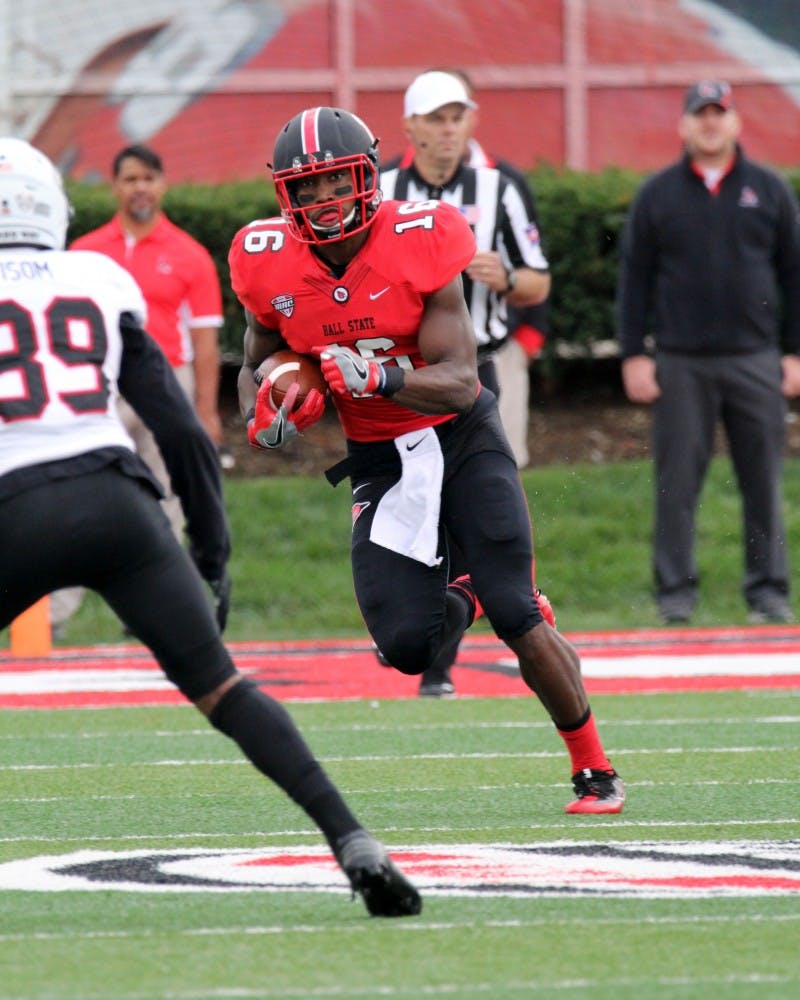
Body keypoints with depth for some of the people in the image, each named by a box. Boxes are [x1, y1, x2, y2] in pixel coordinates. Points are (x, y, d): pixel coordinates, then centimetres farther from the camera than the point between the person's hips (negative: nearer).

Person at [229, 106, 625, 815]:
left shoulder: (419, 244, -17)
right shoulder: (271, 266, -8)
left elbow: (458, 383, -20)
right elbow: (257, 364, 11)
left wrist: (378, 376, -38)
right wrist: (262, 418, -12)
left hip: (460, 439, -3)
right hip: (380, 463, 3)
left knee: (518, 618, -13)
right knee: (406, 647, -11)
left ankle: (596, 771, 5)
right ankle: (456, 603, 27)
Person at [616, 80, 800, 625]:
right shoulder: (657, 195, 7)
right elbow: (634, 279, 7)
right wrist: (634, 355, 0)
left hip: (755, 359, 0)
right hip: (680, 364, 0)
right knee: (677, 482, 0)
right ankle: (676, 590, 6)